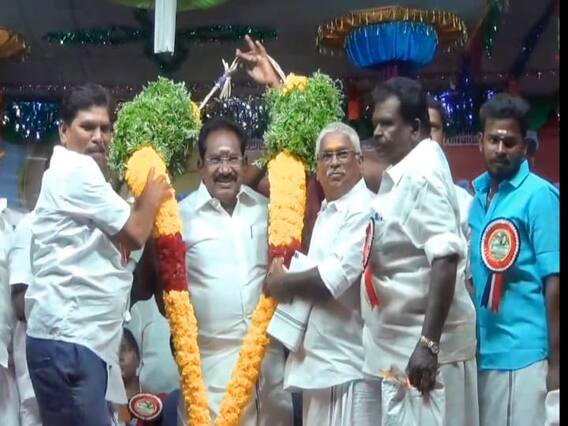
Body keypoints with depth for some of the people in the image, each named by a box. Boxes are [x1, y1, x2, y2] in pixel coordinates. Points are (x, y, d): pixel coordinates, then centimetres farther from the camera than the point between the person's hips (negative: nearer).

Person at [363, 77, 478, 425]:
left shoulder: (423, 174, -18)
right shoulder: (399, 173, 10)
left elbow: (445, 261, -26)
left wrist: (428, 344, -28)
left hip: (425, 343, -9)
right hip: (399, 341, 9)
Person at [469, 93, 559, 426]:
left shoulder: (539, 195, -9)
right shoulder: (472, 195, 7)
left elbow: (553, 282, -10)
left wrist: (554, 360, -11)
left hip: (523, 354, -5)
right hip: (479, 349, 5)